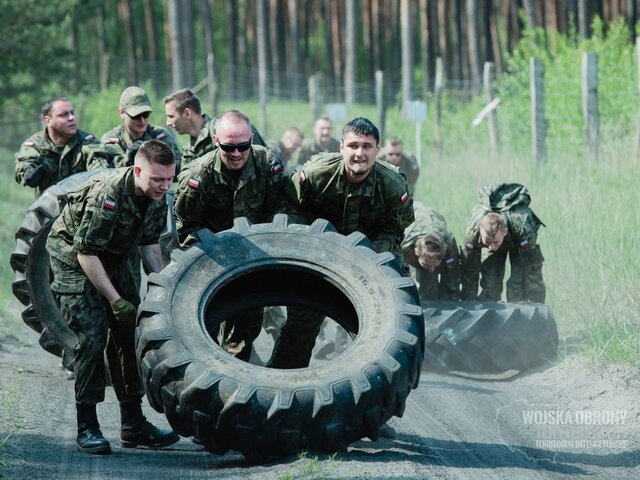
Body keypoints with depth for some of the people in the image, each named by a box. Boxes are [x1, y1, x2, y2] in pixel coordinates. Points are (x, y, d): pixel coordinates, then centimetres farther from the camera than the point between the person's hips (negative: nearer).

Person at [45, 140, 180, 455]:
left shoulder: (157, 196, -9)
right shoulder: (108, 194, -33)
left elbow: (149, 243, 6)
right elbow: (85, 253, -29)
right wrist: (116, 300, -27)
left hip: (111, 257, 8)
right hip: (71, 254, -8)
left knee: (130, 332, 3)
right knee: (92, 335, -17)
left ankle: (133, 424, 9)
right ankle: (87, 427, -10)